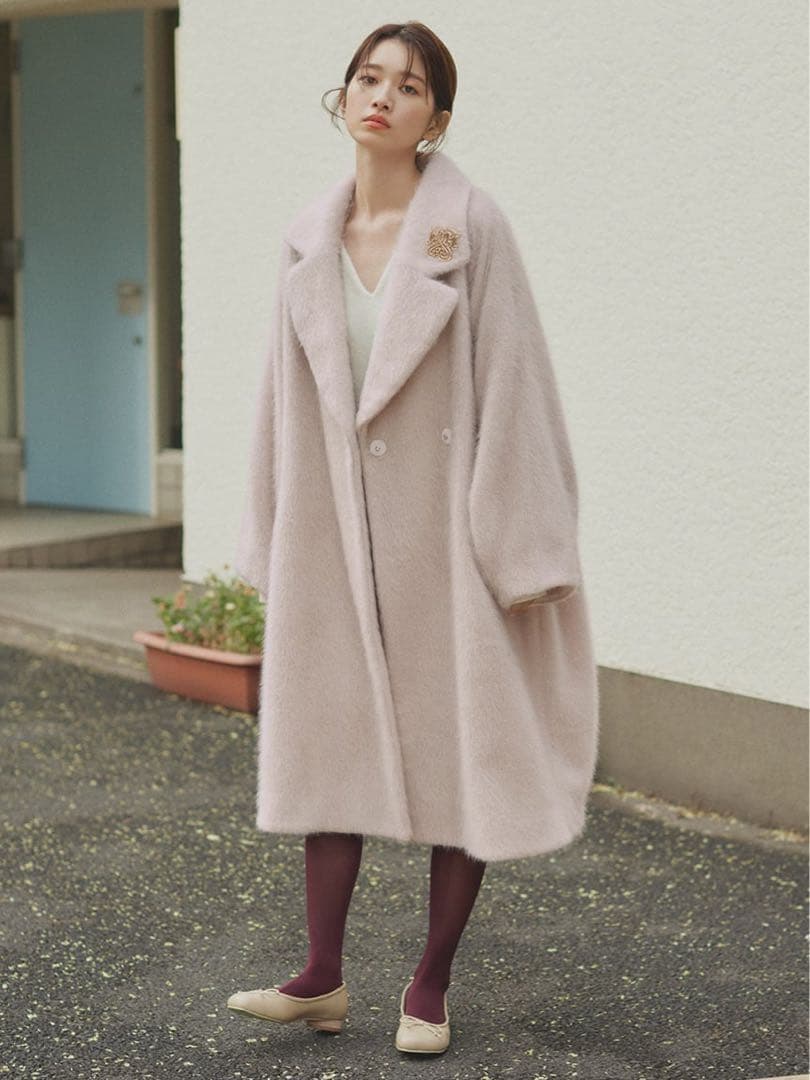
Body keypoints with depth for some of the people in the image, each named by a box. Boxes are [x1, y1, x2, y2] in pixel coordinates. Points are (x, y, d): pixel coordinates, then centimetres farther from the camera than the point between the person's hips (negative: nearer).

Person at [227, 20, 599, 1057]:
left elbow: (513, 387, -9)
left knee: (461, 753, 4)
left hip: (444, 529, -4)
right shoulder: (309, 239, 5)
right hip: (337, 531, 5)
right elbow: (288, 394, 11)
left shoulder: (471, 228, -8)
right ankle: (322, 978, 19)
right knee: (328, 742, 8)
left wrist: (520, 548, -12)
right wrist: (272, 544, 11)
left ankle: (430, 985, 17)